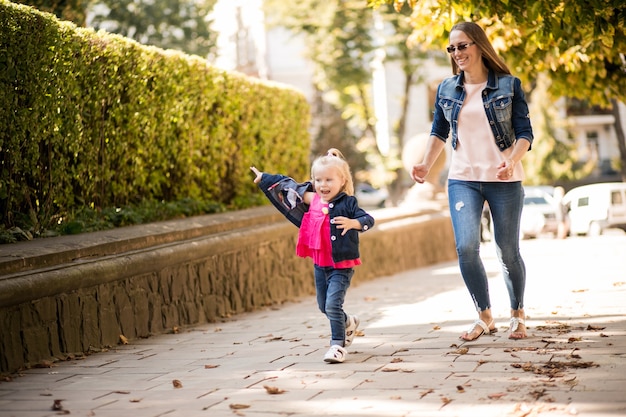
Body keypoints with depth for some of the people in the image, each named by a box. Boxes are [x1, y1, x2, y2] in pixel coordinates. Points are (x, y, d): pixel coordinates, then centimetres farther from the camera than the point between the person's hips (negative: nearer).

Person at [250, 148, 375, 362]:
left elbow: (368, 220, -18)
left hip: (341, 265, -6)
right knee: (324, 306, 17)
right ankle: (348, 324, 43)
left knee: (333, 305, -15)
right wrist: (264, 178, 23)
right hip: (320, 263, 6)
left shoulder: (347, 203, -12)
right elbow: (289, 186, 14)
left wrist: (352, 223, -38)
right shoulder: (313, 200, 3)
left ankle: (338, 344, -6)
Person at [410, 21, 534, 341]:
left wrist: (511, 160, -22)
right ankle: (484, 317, 3)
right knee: (466, 247, -14)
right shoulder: (446, 89, 6)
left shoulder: (508, 85, -2)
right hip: (462, 179, 2)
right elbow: (439, 132, 15)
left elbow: (524, 132, -4)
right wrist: (426, 165, -1)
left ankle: (518, 315, 26)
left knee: (507, 252, 3)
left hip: (504, 180, -2)